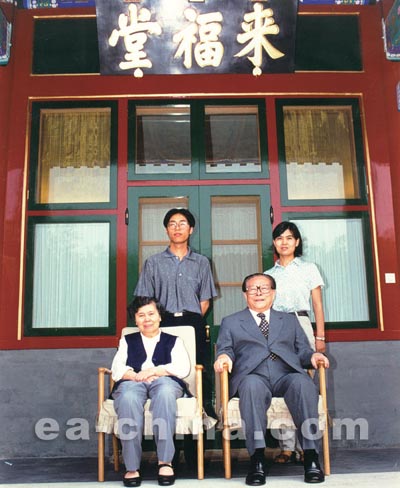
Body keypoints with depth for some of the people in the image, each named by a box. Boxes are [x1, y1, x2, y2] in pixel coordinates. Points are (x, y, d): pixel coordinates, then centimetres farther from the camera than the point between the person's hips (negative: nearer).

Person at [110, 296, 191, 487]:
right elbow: (117, 369, 10)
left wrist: (153, 371, -9)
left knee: (164, 392, -39)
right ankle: (132, 467, -33)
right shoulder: (127, 341, 27)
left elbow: (183, 368, 5)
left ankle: (165, 461, -35)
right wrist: (138, 376, -12)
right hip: (132, 382, 1)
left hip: (164, 382, -1)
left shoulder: (173, 341, 24)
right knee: (128, 398, -38)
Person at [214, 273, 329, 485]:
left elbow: (302, 351, 22)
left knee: (303, 383, -34)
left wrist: (313, 355, -2)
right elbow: (225, 349, 14)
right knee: (252, 385, -38)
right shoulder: (230, 322, 26)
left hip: (287, 375, 2)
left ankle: (311, 457, -30)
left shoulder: (290, 320, 30)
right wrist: (224, 357, -10)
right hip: (253, 376, -1)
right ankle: (257, 459, -35)